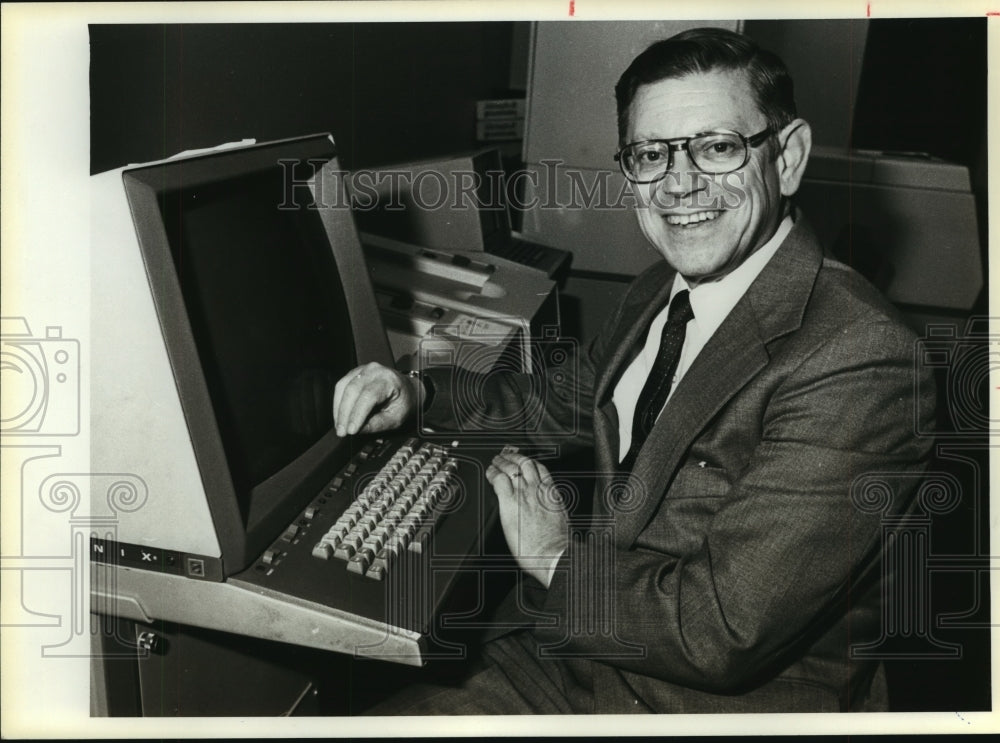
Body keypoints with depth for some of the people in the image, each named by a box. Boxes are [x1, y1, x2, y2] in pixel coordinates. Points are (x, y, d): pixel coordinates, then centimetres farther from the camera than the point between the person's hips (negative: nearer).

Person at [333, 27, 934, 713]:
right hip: (585, 657, 7)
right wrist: (418, 395, 6)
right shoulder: (657, 294, 5)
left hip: (734, 700, -7)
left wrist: (561, 560, -10)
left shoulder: (857, 357, -24)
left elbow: (724, 631, -27)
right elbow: (569, 401, 22)